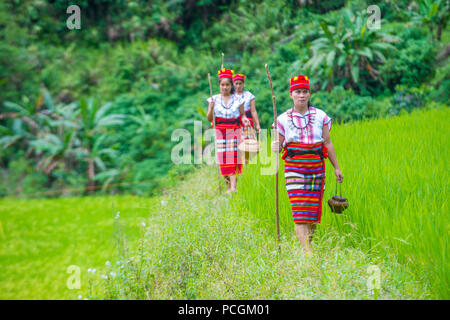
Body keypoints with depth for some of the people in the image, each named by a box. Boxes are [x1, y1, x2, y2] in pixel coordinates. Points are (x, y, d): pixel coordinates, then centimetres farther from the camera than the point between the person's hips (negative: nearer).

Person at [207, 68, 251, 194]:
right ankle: (228, 184, 11)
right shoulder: (214, 99, 5)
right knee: (222, 159, -1)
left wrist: (244, 119, -10)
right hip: (219, 132, 1)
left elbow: (242, 115, 12)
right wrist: (211, 109, -15)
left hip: (234, 132, -1)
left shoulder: (238, 99, 5)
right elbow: (209, 119, 4)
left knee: (233, 156, -11)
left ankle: (233, 186, -16)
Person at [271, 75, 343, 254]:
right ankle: (307, 251, -15)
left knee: (313, 208, 5)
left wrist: (336, 167, 10)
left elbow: (328, 143, 10)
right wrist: (275, 147, -17)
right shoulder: (283, 119, 3)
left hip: (316, 168, 2)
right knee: (299, 210, -12)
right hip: (294, 169, -2)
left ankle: (308, 242, 23)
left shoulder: (320, 116, 5)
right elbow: (279, 145, 7)